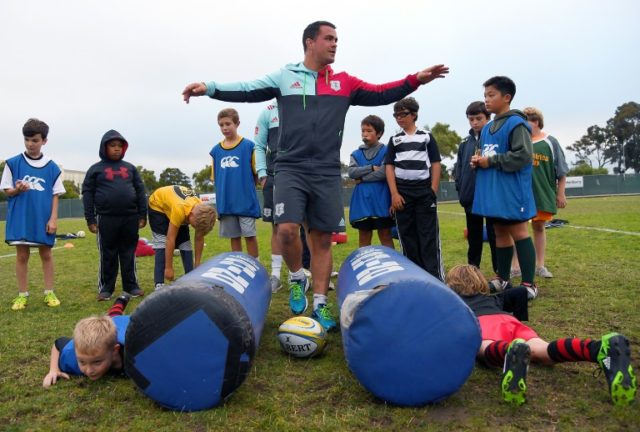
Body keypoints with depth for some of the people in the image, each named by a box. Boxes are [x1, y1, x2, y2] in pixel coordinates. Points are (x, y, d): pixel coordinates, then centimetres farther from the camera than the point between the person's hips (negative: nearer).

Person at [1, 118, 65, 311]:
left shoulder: (52, 167, 1)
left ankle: (49, 293, 16)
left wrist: (53, 218, -4)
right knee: (22, 255, 5)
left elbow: (55, 195, 3)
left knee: (46, 254, 7)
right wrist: (17, 190, -19)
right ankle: (22, 295, 15)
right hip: (20, 218, 0)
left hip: (43, 219, 0)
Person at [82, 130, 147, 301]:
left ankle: (131, 286, 15)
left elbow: (140, 191, 11)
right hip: (106, 218, -2)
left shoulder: (130, 168, 12)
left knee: (129, 253, 7)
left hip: (130, 218, 2)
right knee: (108, 255, 5)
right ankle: (105, 288, 14)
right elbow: (87, 193, 2)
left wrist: (142, 215, 5)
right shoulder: (96, 169, 5)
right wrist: (90, 219, -4)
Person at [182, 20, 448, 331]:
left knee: (323, 239, 3)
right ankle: (297, 279, 12)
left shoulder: (344, 82, 13)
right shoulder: (284, 77, 8)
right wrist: (209, 88, -10)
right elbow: (247, 91, 3)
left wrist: (415, 80, -1)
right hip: (291, 168, -2)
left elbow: (380, 94, 11)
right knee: (287, 229, -18)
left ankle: (320, 305, 14)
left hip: (327, 173, 2)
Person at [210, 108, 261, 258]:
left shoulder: (249, 146, -3)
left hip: (246, 201, -4)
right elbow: (215, 177, 15)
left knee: (250, 235, 0)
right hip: (225, 202, 4)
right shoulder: (216, 150, 8)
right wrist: (225, 191, 7)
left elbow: (257, 173, 1)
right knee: (234, 236, 11)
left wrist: (247, 188, -2)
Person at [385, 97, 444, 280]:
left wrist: (433, 191, -5)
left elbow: (436, 164, 5)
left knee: (429, 235, -3)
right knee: (407, 236, 5)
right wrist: (394, 194, -4)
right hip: (402, 194, 2)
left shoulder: (427, 136, 7)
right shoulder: (394, 140, 12)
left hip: (425, 192, -2)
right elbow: (389, 167, 6)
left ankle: (436, 276, -1)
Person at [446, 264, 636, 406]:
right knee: (543, 351, -24)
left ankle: (511, 353, -74)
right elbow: (520, 291, 34)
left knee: (490, 350, -36)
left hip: (481, 323, -3)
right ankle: (602, 348, -52)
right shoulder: (492, 299, 44)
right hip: (510, 321, 3)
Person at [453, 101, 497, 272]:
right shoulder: (465, 143, 11)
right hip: (471, 196, 5)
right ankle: (472, 269, 27)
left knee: (494, 234, 4)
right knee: (474, 235, 15)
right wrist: (460, 188, 3)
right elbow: (458, 168, 11)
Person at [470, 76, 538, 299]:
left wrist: (490, 161, -15)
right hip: (491, 190, 8)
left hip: (511, 190, -8)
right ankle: (503, 278, 25)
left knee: (519, 234, -4)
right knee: (500, 233, 14)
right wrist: (478, 161, 4)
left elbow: (523, 156, -19)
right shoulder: (487, 128, 16)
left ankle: (529, 284, 4)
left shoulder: (516, 123, -9)